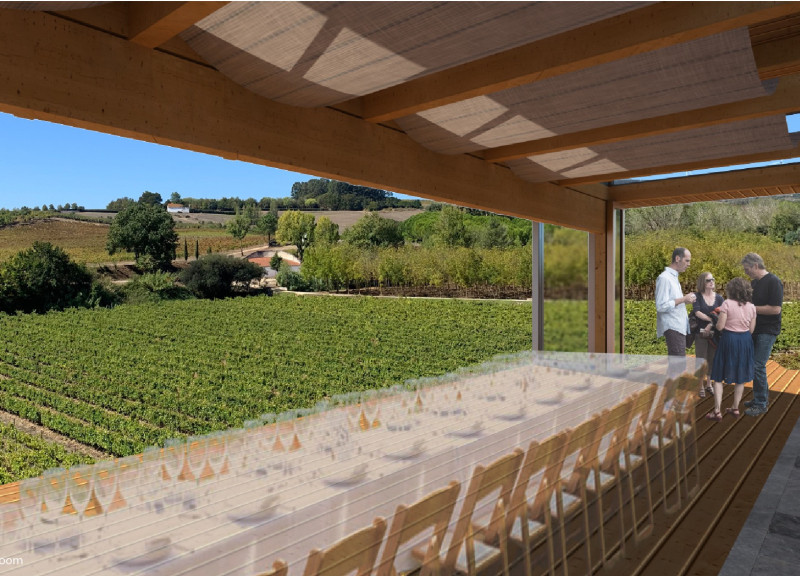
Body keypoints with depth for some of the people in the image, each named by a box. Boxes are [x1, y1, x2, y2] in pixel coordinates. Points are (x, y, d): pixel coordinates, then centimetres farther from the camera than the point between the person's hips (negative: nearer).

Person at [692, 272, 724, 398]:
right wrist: (712, 319, -21)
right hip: (701, 333, -3)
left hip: (715, 333, 3)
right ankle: (701, 386, 11)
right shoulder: (698, 296, -3)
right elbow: (697, 312, -15)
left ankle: (709, 384, 25)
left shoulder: (719, 298, 4)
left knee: (712, 359, 9)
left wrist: (711, 325, -17)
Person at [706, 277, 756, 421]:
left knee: (719, 377, 4)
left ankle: (717, 411, 1)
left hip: (729, 339, -5)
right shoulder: (751, 307, 1)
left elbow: (720, 327, -15)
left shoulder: (727, 303, -13)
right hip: (745, 341, 5)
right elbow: (751, 329, 4)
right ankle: (735, 408, 26)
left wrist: (719, 317, 5)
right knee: (740, 377, 17)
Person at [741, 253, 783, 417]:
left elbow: (775, 309, -21)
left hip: (768, 331, -8)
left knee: (758, 366, -8)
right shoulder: (753, 282, 11)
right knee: (755, 364, 14)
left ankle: (760, 404, 3)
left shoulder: (773, 282, -15)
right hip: (755, 329, 8)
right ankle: (763, 397, 28)